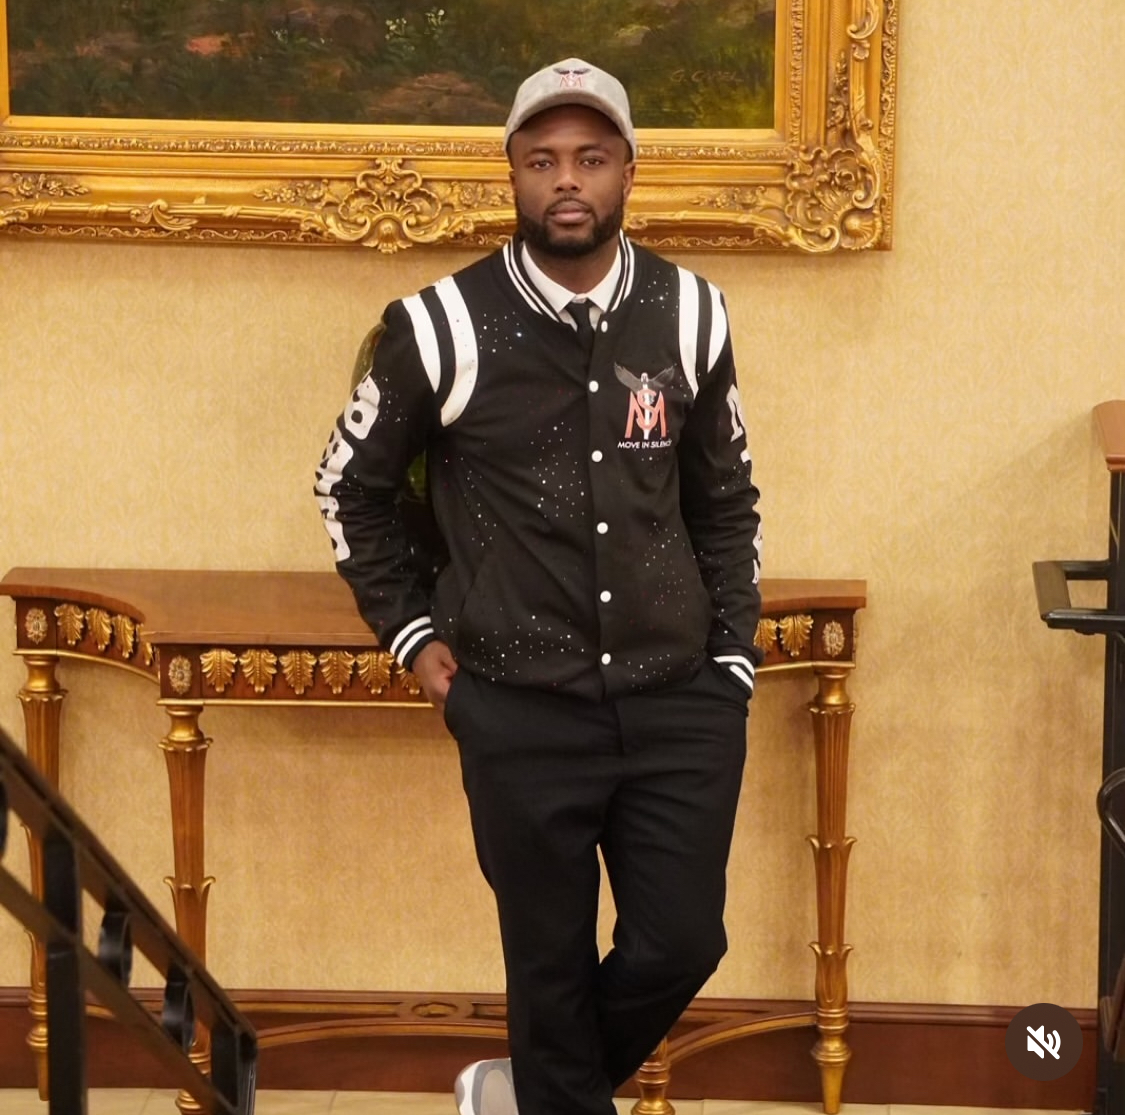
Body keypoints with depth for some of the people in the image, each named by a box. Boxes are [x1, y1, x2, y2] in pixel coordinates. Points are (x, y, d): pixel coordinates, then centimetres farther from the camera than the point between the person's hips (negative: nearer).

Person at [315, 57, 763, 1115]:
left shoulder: (690, 316, 0)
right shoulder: (442, 327, -8)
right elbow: (351, 485, 7)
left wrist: (735, 654, 9)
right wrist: (412, 631, 5)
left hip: (681, 700, 3)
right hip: (521, 711, -2)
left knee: (680, 946, 6)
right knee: (553, 965, 7)